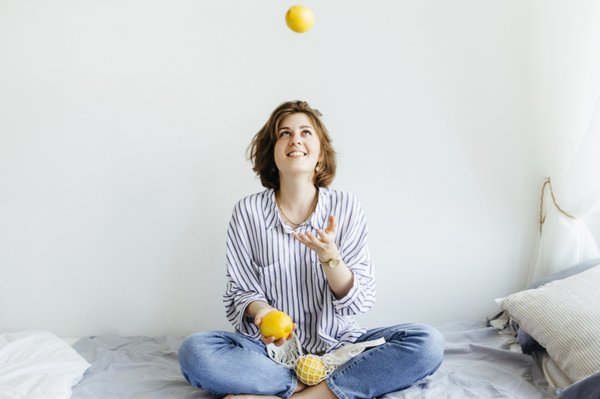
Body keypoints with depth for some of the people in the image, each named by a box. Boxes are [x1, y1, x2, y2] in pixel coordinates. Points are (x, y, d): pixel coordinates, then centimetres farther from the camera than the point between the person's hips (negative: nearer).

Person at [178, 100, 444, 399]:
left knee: (427, 343, -23)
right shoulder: (248, 212, -2)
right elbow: (240, 291, 3)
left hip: (337, 343, 1)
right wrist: (260, 310, -21)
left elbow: (358, 300, -2)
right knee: (194, 351, -28)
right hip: (273, 347, 0)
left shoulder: (346, 208, -1)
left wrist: (328, 255, -21)